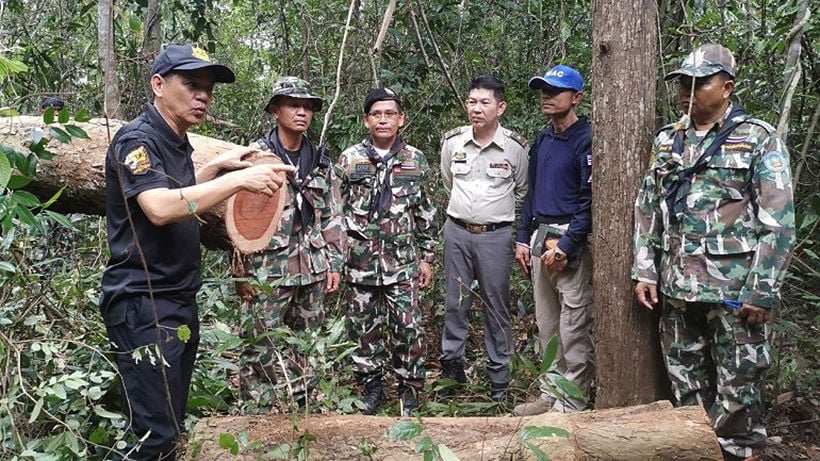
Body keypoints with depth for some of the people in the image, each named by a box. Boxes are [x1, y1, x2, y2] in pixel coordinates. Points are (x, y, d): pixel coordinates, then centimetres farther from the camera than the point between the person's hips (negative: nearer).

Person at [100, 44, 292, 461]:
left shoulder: (175, 142, 13)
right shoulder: (137, 139, -14)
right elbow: (160, 208, -30)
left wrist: (217, 166, 18)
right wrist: (237, 180, -30)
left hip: (178, 300, 9)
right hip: (143, 304, -9)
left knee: (171, 423, 15)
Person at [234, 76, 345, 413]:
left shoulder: (321, 161, 10)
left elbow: (332, 217, 13)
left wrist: (334, 263, 8)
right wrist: (242, 271, -9)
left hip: (311, 270, 5)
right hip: (268, 270, -5)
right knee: (260, 351, 1)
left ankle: (302, 409, 29)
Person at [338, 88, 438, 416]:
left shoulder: (416, 161, 3)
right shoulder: (349, 160, 1)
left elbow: (426, 215, 8)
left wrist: (427, 257, 6)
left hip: (402, 262, 0)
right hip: (360, 262, 1)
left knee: (408, 327, 0)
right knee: (364, 327, 9)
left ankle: (410, 388, 19)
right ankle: (371, 385, 27)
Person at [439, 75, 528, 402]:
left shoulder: (516, 147, -8)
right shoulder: (452, 141, 0)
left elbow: (522, 191, 9)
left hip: (496, 235, -2)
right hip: (457, 230, 3)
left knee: (496, 304, 6)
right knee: (455, 301, 11)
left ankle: (499, 374, 18)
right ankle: (451, 362, 25)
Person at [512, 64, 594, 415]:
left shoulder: (586, 140, -9)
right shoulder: (542, 140, 15)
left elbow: (591, 201, -15)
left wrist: (565, 246, -17)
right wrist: (523, 238, 15)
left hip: (571, 244, -8)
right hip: (539, 239, 8)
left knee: (573, 328, -3)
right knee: (547, 324, 14)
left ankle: (572, 404, 7)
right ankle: (551, 394, 25)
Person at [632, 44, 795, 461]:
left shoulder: (759, 140, -4)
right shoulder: (666, 141, 11)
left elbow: (778, 222, -9)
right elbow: (647, 209, 13)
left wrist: (762, 291, -14)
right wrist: (645, 271, 6)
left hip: (734, 289, -5)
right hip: (676, 287, 5)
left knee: (736, 391, 3)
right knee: (687, 386, 14)